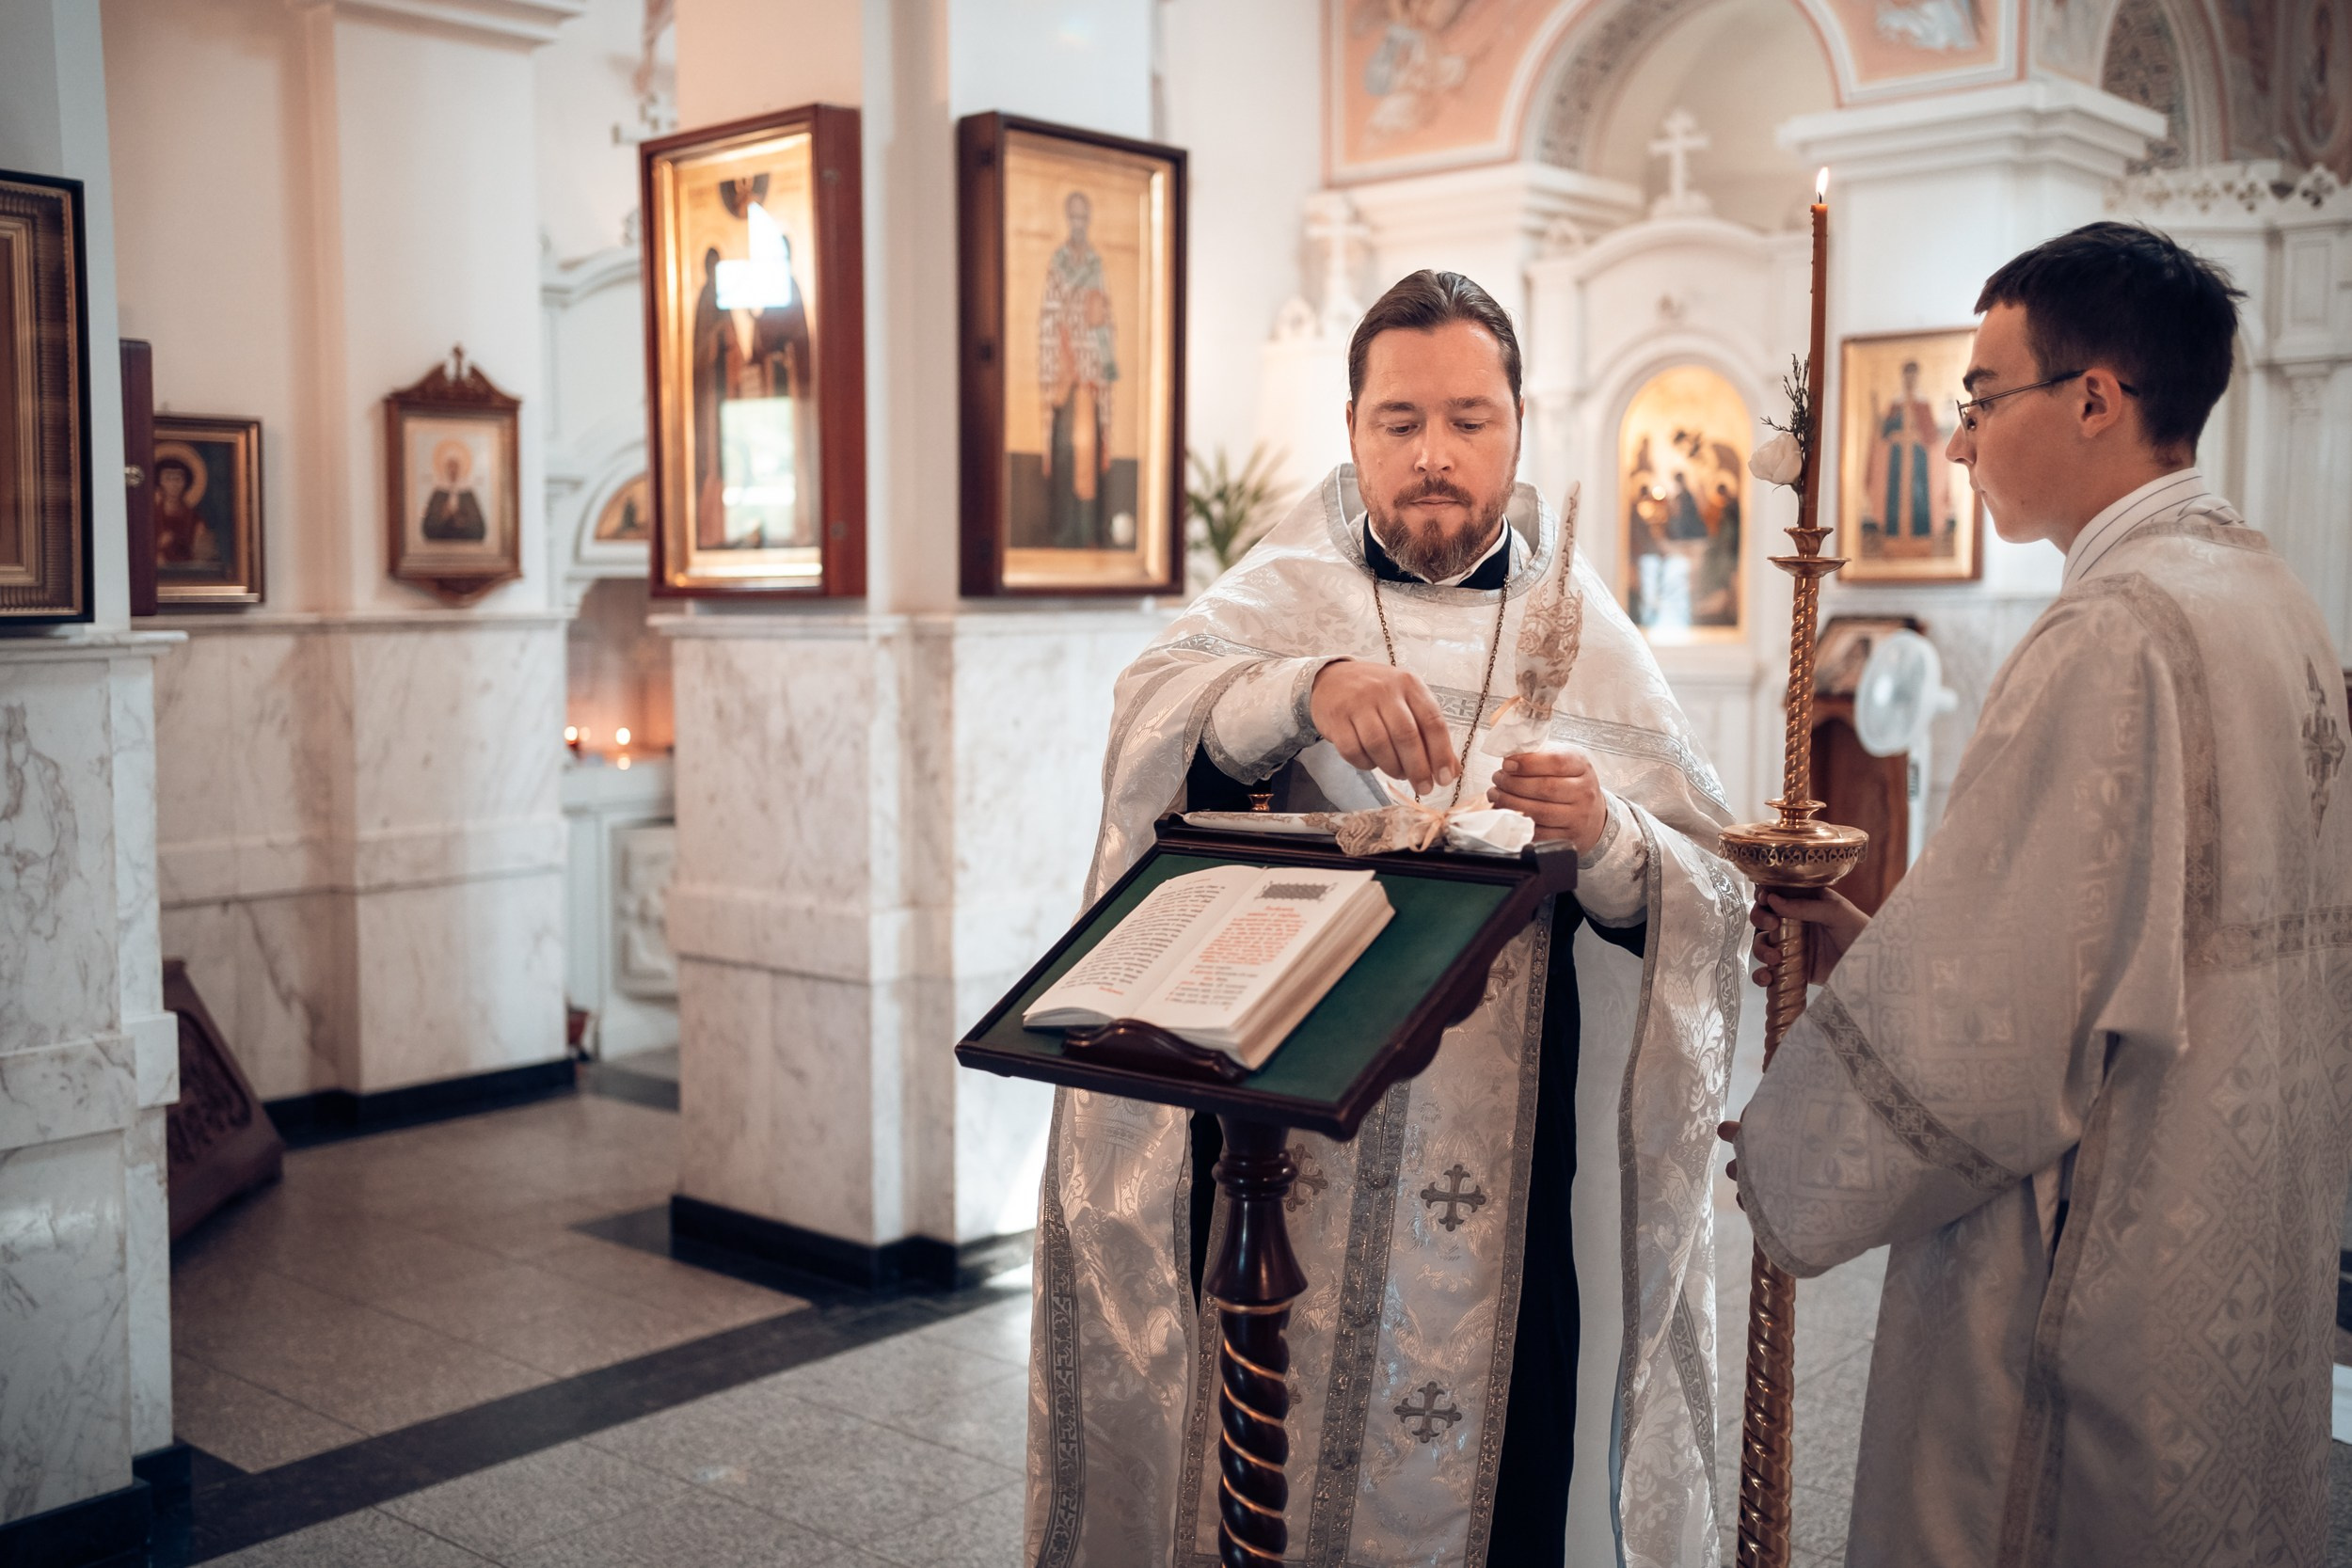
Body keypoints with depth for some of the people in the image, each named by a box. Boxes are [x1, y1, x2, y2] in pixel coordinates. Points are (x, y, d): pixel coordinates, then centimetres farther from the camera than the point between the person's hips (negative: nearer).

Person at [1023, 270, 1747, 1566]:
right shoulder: (1283, 596, 3)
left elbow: (1707, 899, -1)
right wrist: (1310, 683, -37)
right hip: (1288, 1154, -1)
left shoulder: (1579, 634, 6)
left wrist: (1608, 842, -22)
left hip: (1513, 1179, 1)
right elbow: (1159, 710, -19)